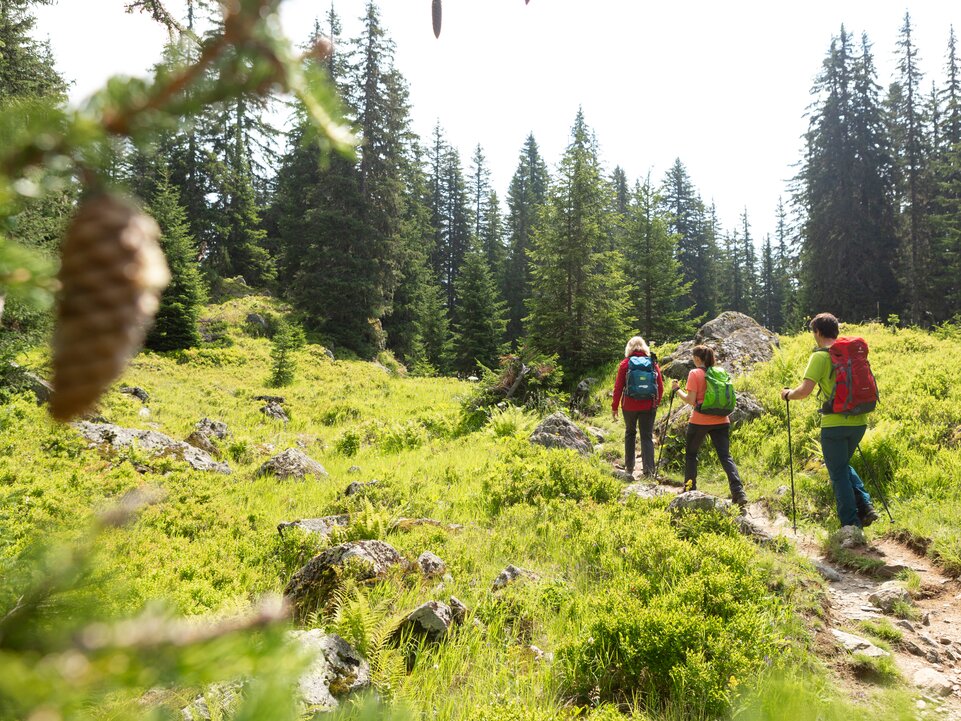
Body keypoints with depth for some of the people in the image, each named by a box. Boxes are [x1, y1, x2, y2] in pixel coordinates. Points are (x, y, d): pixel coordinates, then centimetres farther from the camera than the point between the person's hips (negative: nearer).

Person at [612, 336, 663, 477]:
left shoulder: (625, 363, -3)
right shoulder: (653, 363, 3)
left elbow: (618, 387, -4)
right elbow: (660, 387, 5)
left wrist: (615, 406, 3)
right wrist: (656, 403, 19)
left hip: (629, 406, -1)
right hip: (648, 406, 1)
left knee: (630, 433, 16)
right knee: (647, 436, 4)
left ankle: (629, 468, 20)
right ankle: (648, 470, -6)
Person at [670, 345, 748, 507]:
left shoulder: (695, 373, -8)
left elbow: (691, 400, -12)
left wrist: (677, 389, 2)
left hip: (700, 420, -4)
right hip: (721, 420, 4)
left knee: (690, 453, 16)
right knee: (725, 456, 2)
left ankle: (690, 489, 20)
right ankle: (739, 492, -12)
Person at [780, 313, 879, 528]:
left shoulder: (820, 356, -10)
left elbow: (805, 390, -18)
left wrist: (788, 394, 2)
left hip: (835, 423, -6)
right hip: (859, 421, 6)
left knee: (838, 473, 5)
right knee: (843, 465, 26)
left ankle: (851, 523, 8)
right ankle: (865, 506, 14)